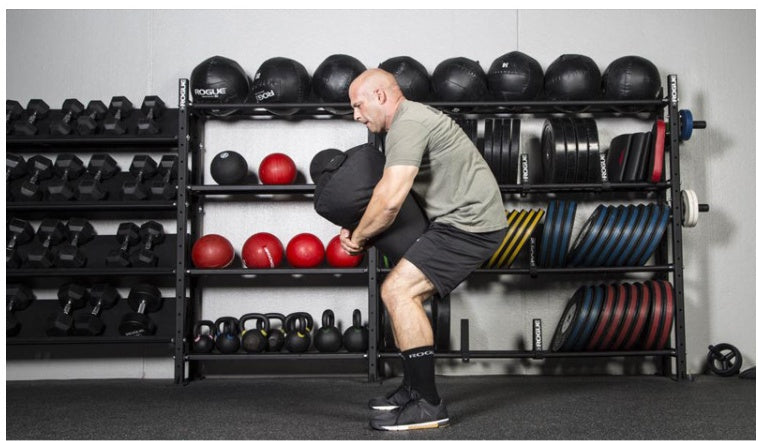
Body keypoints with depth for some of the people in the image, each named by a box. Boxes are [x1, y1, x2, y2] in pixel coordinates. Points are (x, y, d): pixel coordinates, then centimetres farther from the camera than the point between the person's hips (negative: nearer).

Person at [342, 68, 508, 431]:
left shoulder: (407, 124, -16)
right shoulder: (410, 120, 19)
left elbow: (389, 200, -26)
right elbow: (391, 192, 26)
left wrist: (358, 237, -8)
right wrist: (358, 229, 13)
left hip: (469, 222, -11)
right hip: (464, 219, 11)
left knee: (397, 290, -17)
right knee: (406, 294, 17)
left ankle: (428, 405, -14)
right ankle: (414, 388, 25)